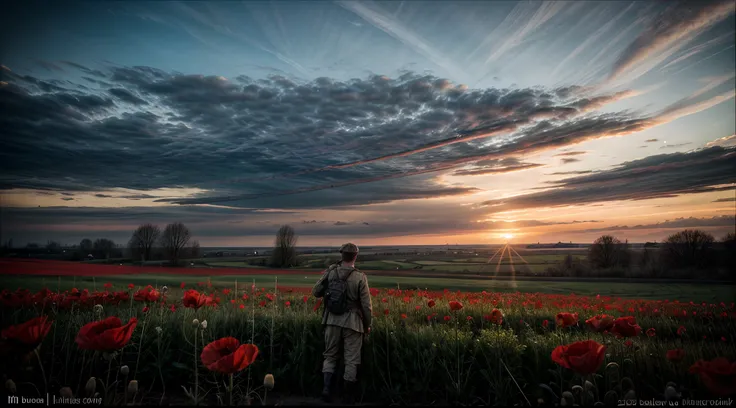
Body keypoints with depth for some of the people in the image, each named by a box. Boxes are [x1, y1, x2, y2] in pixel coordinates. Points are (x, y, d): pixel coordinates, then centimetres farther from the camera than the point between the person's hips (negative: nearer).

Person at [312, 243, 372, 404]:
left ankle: (326, 386, 4)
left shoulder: (330, 272, -4)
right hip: (352, 322, -2)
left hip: (332, 320, 3)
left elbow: (316, 292, 7)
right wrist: (367, 325, 6)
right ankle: (348, 396, 19)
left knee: (330, 355, 18)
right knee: (351, 359, 10)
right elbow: (366, 305, -9)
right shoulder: (360, 277, -12)